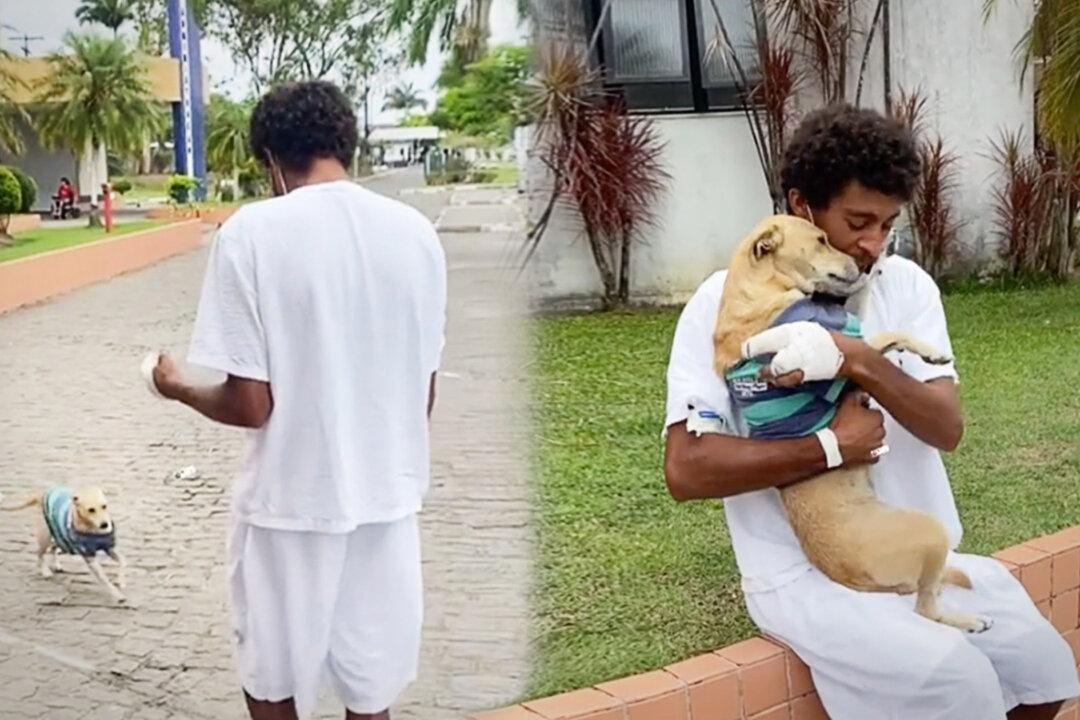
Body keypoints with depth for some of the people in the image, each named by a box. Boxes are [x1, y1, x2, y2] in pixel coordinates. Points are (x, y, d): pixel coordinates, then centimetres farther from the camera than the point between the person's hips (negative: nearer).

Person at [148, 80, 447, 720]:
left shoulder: (253, 232, -13)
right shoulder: (417, 231, 0)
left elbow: (251, 405, -13)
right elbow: (424, 396, 7)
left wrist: (178, 389, 7)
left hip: (293, 500, -4)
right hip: (388, 496, 4)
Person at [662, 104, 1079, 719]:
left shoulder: (908, 285, 3)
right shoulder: (725, 303, -11)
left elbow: (948, 429, -7)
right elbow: (686, 469, -18)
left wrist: (861, 363, -25)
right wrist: (830, 447, -19)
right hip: (804, 571, -5)